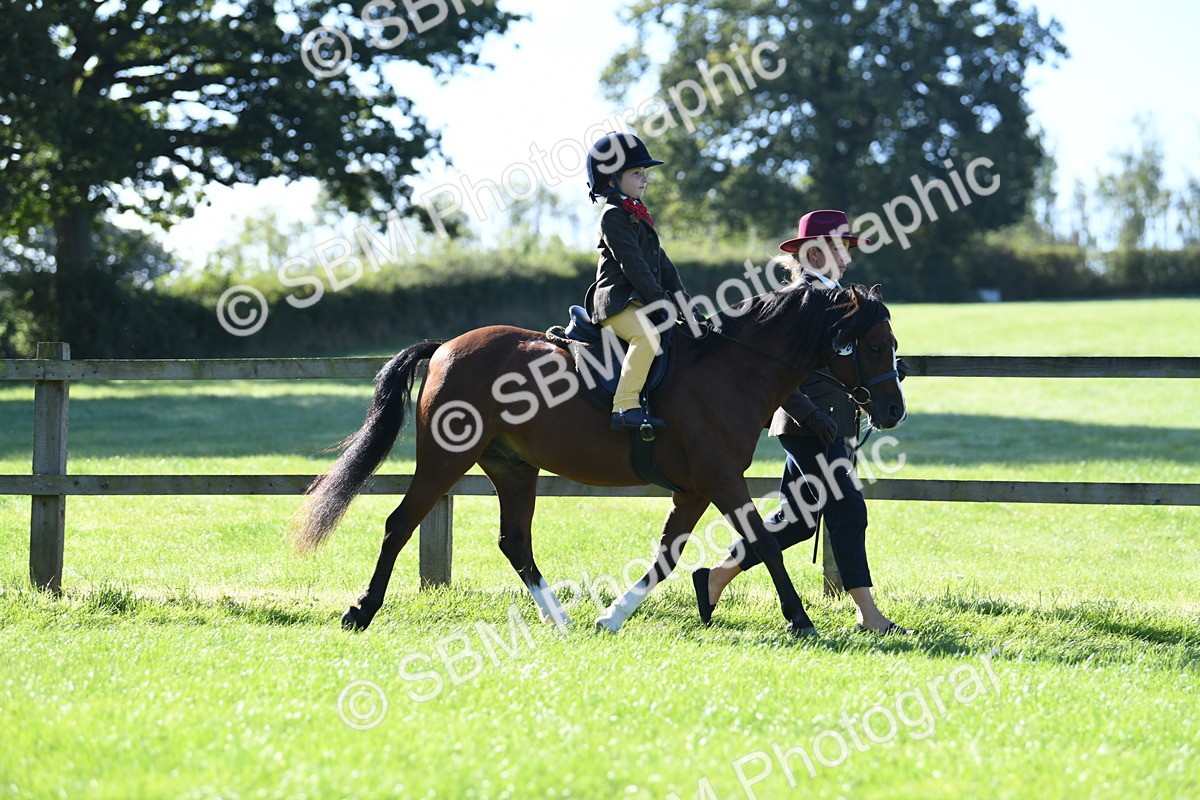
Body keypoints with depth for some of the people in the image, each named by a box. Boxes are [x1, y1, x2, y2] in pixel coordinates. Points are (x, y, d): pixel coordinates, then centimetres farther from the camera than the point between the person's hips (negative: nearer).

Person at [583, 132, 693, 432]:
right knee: (648, 335, -36)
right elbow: (632, 264, -17)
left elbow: (661, 262, 22)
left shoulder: (638, 215, 23)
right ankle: (624, 407, -41)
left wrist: (681, 299, 11)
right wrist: (660, 301, -20)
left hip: (640, 302, 10)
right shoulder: (614, 216, -8)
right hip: (617, 301, -10)